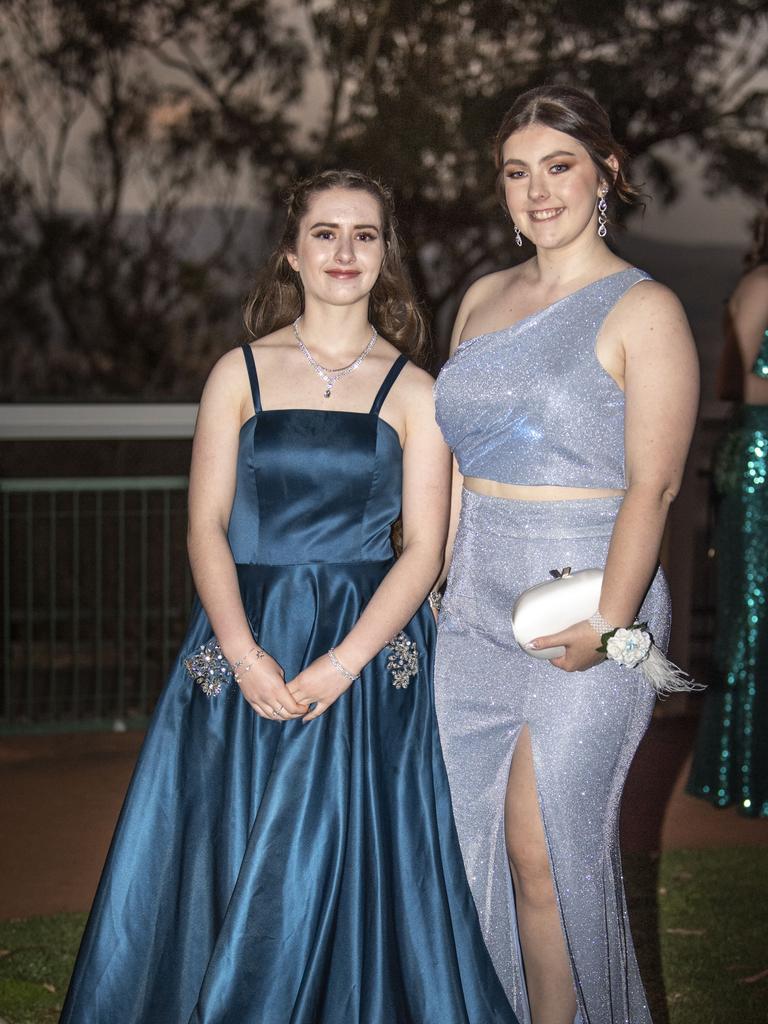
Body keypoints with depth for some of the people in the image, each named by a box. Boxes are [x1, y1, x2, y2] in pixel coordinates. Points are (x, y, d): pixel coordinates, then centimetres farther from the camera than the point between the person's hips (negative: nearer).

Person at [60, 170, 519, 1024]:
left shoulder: (411, 392, 5)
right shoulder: (240, 375, 7)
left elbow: (424, 550, -1)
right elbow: (206, 524, 1)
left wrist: (341, 665, -15)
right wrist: (245, 654, -14)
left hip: (369, 645, -1)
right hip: (245, 643, 1)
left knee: (350, 877, -3)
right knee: (224, 857, 2)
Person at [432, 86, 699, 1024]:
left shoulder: (643, 311, -7)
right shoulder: (484, 298, 13)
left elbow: (650, 488, -13)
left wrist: (604, 625, -21)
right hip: (476, 599, 6)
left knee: (544, 849, -3)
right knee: (470, 838, 8)